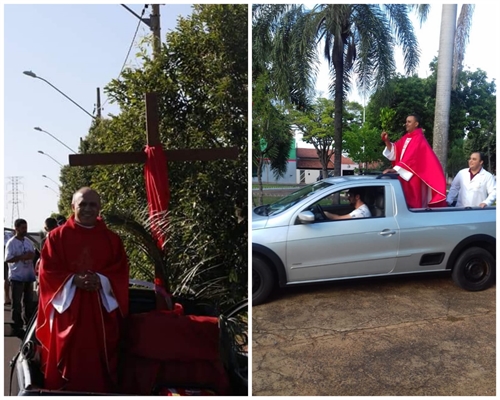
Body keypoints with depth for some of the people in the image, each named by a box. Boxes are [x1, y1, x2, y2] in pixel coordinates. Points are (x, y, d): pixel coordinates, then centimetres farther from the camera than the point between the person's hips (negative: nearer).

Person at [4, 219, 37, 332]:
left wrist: (31, 255, -7)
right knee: (17, 302, 3)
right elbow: (7, 259, -17)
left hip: (28, 276, 6)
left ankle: (29, 322, 27)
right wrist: (22, 257, -24)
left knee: (29, 301, 15)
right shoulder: (11, 243, -10)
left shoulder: (28, 242, 8)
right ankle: (17, 325, 12)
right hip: (16, 277, -6)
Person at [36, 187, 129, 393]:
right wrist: (74, 280, -15)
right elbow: (48, 270, -1)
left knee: (99, 358, 5)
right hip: (68, 308, -1)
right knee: (68, 359, 3)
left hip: (102, 311, 1)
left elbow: (121, 272, 4)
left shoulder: (112, 239, 7)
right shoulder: (57, 236, 4)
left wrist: (101, 280, -14)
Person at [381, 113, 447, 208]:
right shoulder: (406, 137, 14)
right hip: (405, 175, 8)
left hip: (414, 176, -8)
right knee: (406, 202, 9)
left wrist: (395, 169, -32)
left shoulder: (418, 138, -11)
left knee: (414, 204, -4)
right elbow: (394, 151, 12)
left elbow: (410, 156, -23)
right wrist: (386, 141, -4)